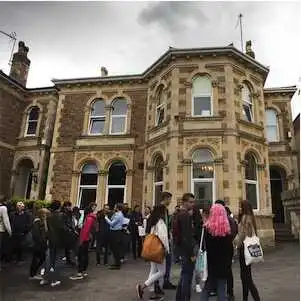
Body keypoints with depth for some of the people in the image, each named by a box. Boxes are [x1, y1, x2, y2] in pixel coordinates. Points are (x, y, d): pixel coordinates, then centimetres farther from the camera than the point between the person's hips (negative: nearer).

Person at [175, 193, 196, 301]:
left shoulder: (181, 214, 12)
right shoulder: (185, 215, -19)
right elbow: (186, 236, -23)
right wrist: (191, 253, -20)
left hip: (182, 248, 11)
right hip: (186, 249, -11)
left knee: (184, 275, 20)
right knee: (187, 276, -1)